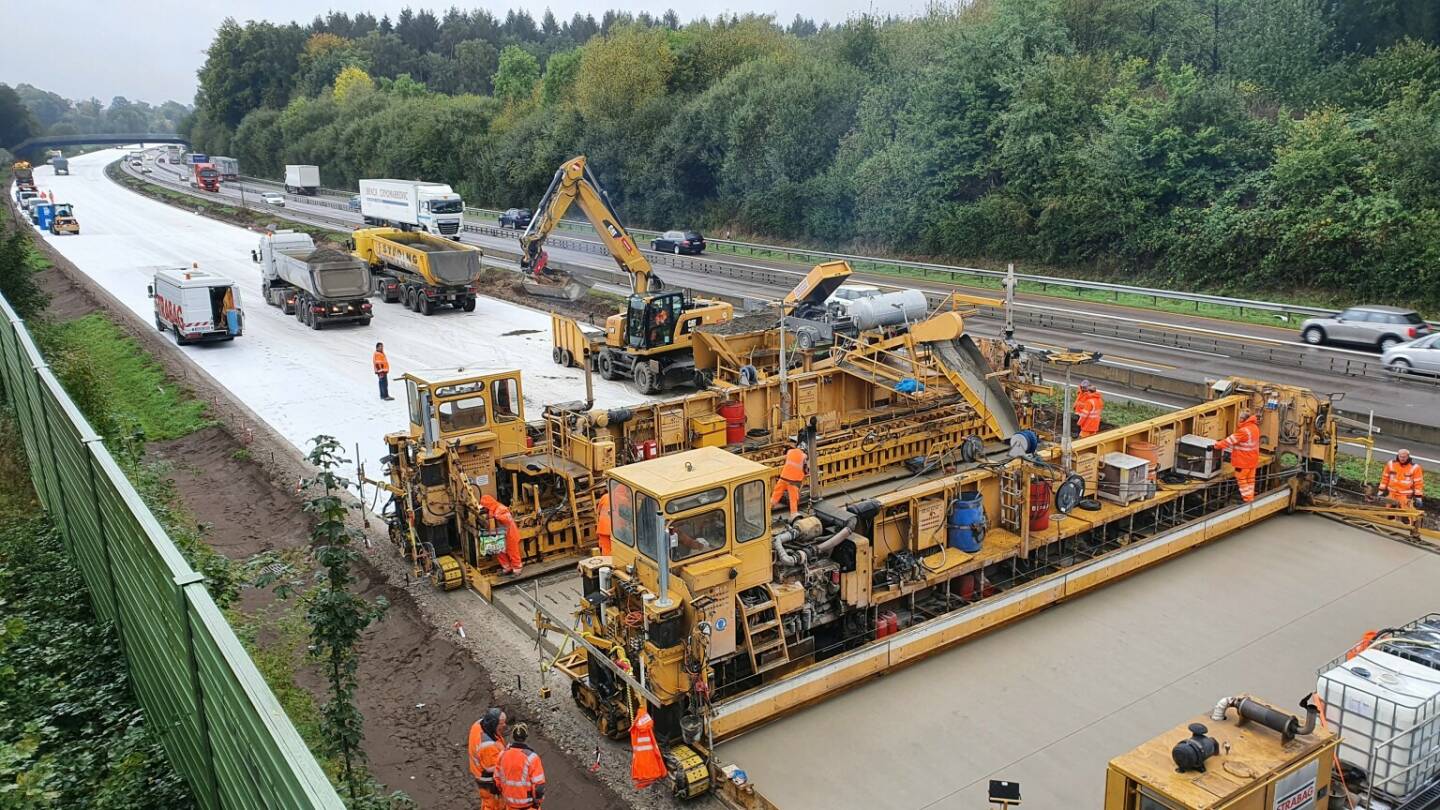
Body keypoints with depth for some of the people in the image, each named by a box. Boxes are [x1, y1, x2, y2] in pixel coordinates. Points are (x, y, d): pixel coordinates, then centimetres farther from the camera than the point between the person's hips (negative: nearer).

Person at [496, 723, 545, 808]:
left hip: (510, 801, 4)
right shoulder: (531, 758, -27)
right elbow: (538, 784, -22)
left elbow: (498, 778, 1)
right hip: (528, 803, -4)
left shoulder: (503, 755, -12)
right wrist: (538, 799, -5)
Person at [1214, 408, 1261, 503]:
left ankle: (1247, 500, 4)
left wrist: (1217, 445, -16)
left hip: (1243, 460, -9)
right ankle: (1250, 498, 24)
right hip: (1252, 459, 9)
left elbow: (1231, 440, -22)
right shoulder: (1255, 427, 6)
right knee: (1250, 479, 16)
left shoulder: (1244, 430, -24)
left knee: (1242, 479, 2)